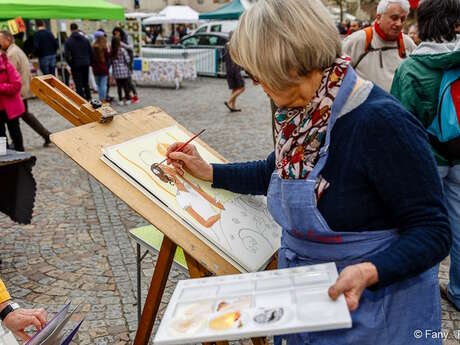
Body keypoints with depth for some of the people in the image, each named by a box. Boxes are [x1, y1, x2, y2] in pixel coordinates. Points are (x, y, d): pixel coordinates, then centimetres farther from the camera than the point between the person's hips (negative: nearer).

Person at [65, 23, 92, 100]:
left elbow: (67, 56, -10)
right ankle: (88, 98, 19)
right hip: (86, 64, 4)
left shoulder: (68, 41, -6)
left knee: (78, 85, 0)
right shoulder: (85, 39, 4)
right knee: (86, 83, 16)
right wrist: (89, 62, 11)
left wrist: (71, 65, 1)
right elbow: (91, 52, 5)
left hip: (76, 65, -3)